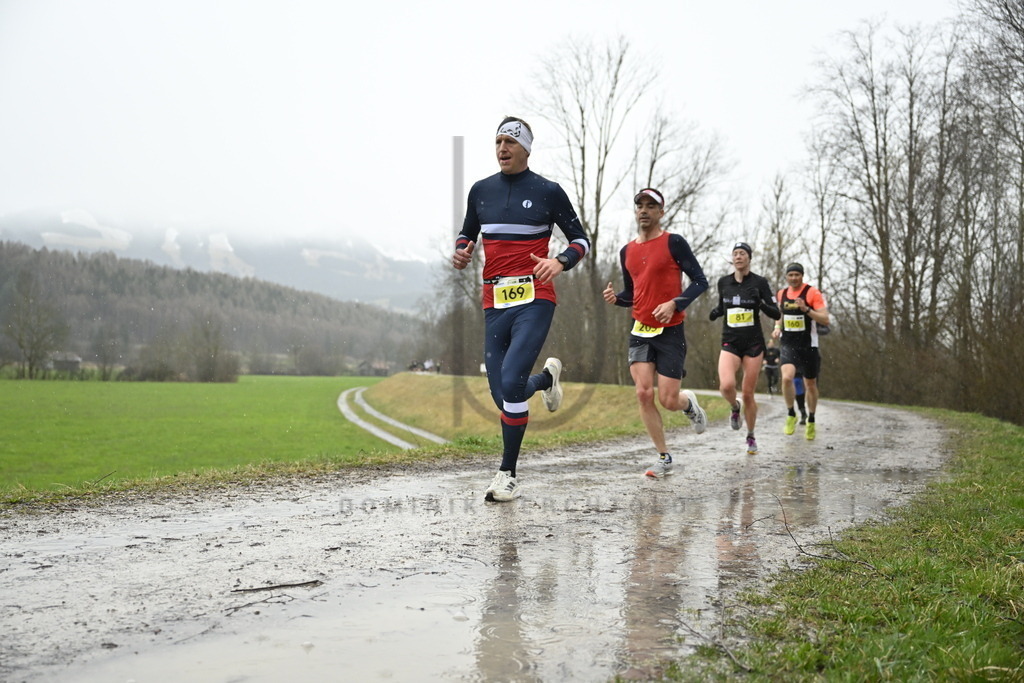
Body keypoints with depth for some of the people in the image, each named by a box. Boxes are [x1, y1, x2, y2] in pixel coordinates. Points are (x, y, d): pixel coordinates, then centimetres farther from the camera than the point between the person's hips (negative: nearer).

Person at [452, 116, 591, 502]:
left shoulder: (548, 192, 0)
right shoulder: (481, 191, 11)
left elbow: (581, 240, 6)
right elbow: (467, 234, 25)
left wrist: (561, 262, -15)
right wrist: (461, 253, 1)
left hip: (535, 299, -5)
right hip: (494, 301, 5)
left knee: (510, 383, -18)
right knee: (502, 394, 5)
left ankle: (508, 474, -3)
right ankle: (547, 376, 39)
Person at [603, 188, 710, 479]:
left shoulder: (673, 242, -6)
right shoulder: (627, 251, 10)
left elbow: (700, 281, -7)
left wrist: (674, 304, -21)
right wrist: (615, 298, -2)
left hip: (671, 331, -4)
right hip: (640, 332, 4)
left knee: (668, 400, -5)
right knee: (644, 394, -8)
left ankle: (689, 403, 33)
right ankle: (664, 458, 6)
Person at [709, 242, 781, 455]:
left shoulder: (759, 282, -3)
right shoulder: (723, 282, 5)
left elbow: (776, 314, -4)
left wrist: (763, 305, -23)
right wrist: (715, 312, -1)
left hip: (753, 343, -1)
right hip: (730, 343, 1)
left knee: (748, 394, 2)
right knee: (726, 386, -24)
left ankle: (751, 437, 24)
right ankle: (735, 408, 12)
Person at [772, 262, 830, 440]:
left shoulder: (812, 293, -9)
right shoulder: (782, 294, 6)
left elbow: (825, 320, -13)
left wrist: (806, 309, -26)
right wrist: (777, 328, 5)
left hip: (808, 345, -2)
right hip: (788, 344, 2)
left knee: (810, 384, 10)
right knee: (787, 377, -21)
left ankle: (811, 422, 29)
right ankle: (791, 415, 0)